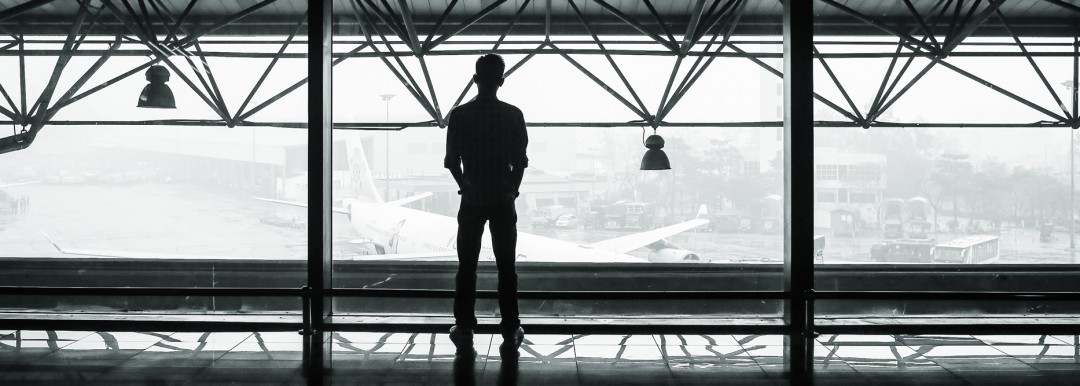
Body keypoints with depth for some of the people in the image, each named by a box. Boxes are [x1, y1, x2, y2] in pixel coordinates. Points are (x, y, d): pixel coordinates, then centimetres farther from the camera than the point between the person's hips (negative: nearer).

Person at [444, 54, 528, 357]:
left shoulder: (460, 115, -4)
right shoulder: (513, 115, -4)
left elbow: (452, 160, -2)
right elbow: (520, 161, -3)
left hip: (472, 201, 0)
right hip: (503, 201, 0)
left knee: (467, 267, 8)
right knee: (506, 267, 5)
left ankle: (465, 330, 9)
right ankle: (510, 334, 6)